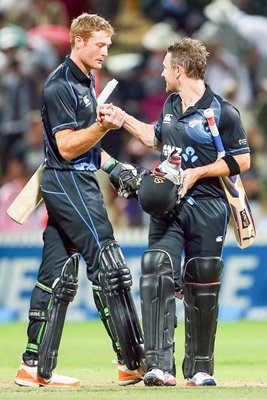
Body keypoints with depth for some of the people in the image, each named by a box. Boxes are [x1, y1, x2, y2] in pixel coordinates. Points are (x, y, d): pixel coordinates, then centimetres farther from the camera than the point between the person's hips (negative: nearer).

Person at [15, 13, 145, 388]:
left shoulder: (86, 82, 17)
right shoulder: (60, 86, -14)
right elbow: (67, 147, -18)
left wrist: (113, 166, 17)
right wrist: (104, 126, -31)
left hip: (80, 182, 10)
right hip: (68, 182, -10)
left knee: (58, 278, 8)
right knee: (109, 267, -11)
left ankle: (35, 367, 8)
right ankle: (133, 363, -11)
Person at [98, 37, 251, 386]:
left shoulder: (222, 112, -10)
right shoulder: (171, 104, 12)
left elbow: (242, 161, -9)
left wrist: (196, 173, -14)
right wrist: (123, 118, 25)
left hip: (206, 209, -5)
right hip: (168, 207, 5)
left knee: (202, 286, 3)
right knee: (157, 275, -13)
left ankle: (200, 367, 18)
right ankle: (159, 365, -18)